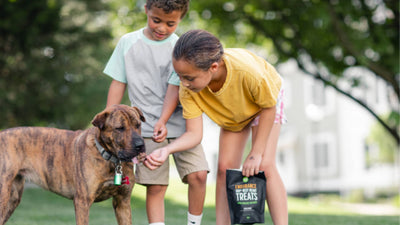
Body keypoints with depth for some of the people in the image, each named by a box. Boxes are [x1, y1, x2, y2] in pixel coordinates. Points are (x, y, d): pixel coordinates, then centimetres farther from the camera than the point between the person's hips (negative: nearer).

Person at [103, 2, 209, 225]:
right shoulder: (128, 43, 3)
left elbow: (175, 87, -9)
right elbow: (118, 84, 8)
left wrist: (163, 121, -22)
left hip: (178, 122, 0)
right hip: (146, 127, 0)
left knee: (198, 174, -13)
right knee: (155, 186, -3)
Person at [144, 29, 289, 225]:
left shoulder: (247, 70, -45)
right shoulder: (188, 89, -34)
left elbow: (268, 107, -26)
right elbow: (194, 133, -29)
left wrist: (257, 153, -25)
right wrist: (167, 150, -49)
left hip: (266, 98, -4)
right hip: (232, 113, 4)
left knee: (264, 165, -18)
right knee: (225, 168, -4)